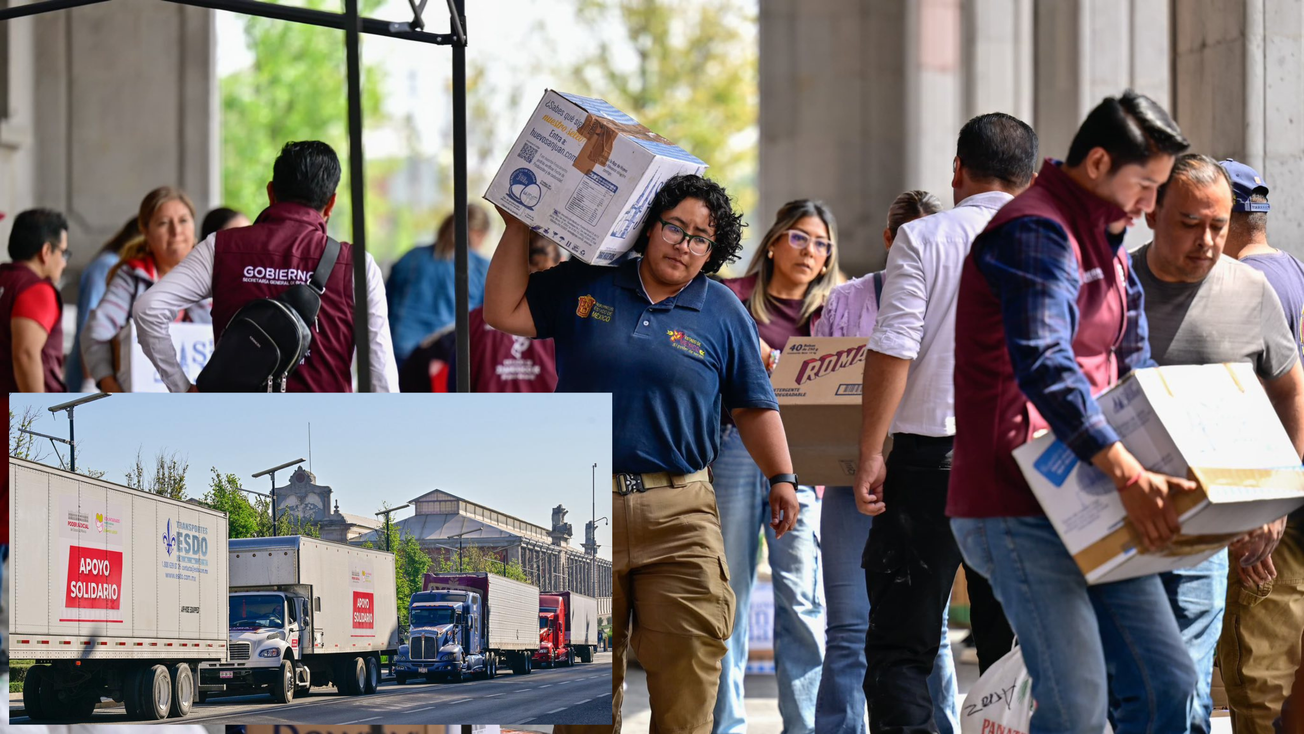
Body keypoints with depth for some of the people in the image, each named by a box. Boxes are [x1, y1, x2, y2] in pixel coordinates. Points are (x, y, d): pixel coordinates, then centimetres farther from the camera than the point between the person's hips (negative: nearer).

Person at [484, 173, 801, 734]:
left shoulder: (724, 314, 8)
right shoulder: (584, 286, 8)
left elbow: (754, 408, 12)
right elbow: (504, 312, 7)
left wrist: (781, 478, 2)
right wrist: (518, 230, 5)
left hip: (680, 518, -1)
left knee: (688, 659, -8)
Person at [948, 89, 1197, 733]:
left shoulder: (1107, 244, 20)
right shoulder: (1034, 232, -14)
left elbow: (1134, 371, 26)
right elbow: (1044, 366, -28)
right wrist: (1127, 474, -36)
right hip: (1018, 504, -10)